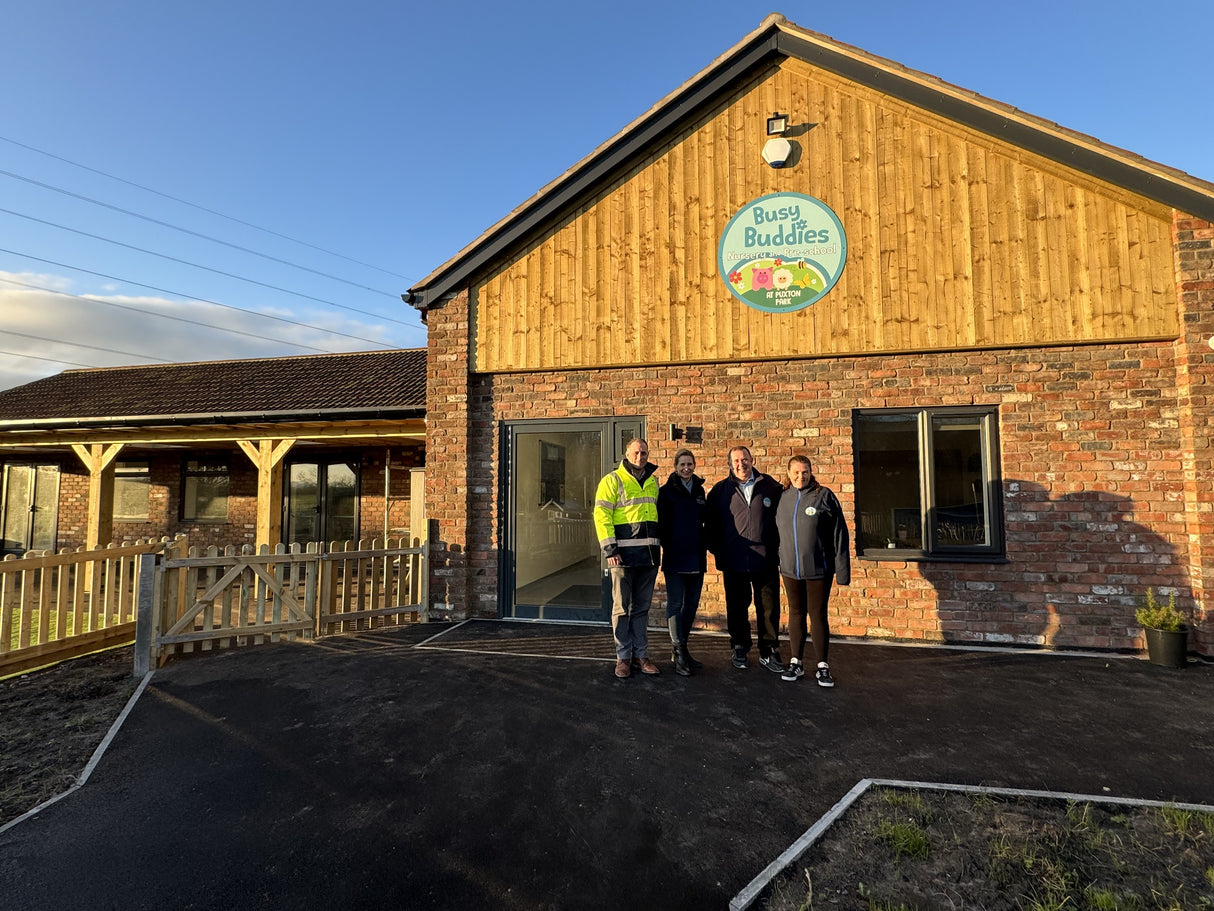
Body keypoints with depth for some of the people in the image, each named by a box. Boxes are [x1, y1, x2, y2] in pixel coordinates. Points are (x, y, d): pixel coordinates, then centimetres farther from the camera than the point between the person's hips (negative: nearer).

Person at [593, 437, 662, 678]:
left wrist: (656, 547, 13)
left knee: (641, 607, 13)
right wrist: (609, 549, -16)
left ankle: (640, 654, 23)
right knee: (622, 608, 3)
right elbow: (601, 515, -9)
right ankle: (623, 656, 15)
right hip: (624, 554, -5)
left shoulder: (653, 481, 14)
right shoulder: (613, 480, -3)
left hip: (649, 554, 5)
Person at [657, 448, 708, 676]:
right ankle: (679, 653, 3)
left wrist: (704, 548, 9)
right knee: (675, 604, -4)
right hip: (675, 558, -6)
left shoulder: (699, 490, 11)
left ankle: (681, 649, 24)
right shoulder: (666, 491, -4)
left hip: (696, 558, 6)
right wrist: (667, 548, -11)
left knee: (692, 604, 11)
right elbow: (662, 524, -7)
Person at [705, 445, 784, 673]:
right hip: (733, 562, 0)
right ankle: (740, 648, 29)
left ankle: (769, 653, 19)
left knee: (769, 608, 5)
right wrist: (717, 550, 2)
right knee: (737, 607, 12)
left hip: (766, 561, 0)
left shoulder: (771, 487, 4)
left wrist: (780, 547, 3)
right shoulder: (720, 490, 3)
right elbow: (710, 523, 8)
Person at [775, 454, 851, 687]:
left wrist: (842, 569, -9)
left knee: (818, 615, 4)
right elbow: (777, 532, 13)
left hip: (818, 569, -3)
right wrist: (777, 560, 8)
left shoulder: (824, 496, -7)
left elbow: (839, 534, -7)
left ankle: (822, 666, 16)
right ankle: (795, 662, 24)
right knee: (796, 614, 13)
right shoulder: (783, 499, 4)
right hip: (790, 569, 4)